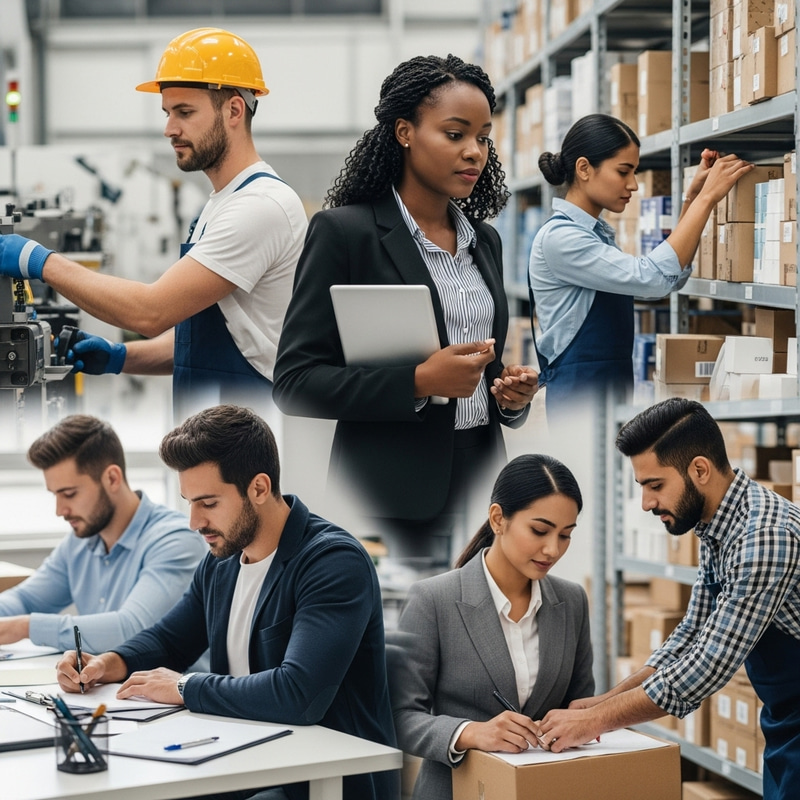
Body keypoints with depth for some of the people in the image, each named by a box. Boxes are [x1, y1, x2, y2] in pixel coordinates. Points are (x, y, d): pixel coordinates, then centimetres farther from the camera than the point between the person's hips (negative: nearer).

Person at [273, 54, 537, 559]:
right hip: (389, 497, -6)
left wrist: (513, 395, 0)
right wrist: (418, 382, -22)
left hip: (480, 475, 6)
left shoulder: (484, 241, 13)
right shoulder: (343, 232, -7)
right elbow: (295, 382, -12)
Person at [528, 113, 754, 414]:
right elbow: (654, 278, -23)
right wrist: (707, 198, -17)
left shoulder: (595, 232, 15)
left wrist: (692, 200, 7)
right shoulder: (559, 237, -15)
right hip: (579, 393, -10)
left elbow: (664, 282, 15)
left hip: (612, 388, 10)